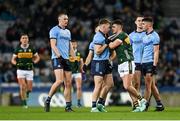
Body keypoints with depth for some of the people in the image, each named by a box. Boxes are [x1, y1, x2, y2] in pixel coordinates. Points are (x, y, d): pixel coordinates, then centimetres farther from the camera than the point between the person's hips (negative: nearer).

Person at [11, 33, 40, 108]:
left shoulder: (31, 48, 1)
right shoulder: (18, 49, 1)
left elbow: (37, 57, 13)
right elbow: (13, 59, 10)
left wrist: (34, 62, -7)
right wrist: (16, 63, -11)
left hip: (29, 70, 1)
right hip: (20, 70, -1)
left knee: (29, 88, 2)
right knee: (22, 87, -14)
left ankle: (27, 92, 39)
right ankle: (24, 103, -1)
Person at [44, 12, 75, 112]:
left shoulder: (68, 32, 20)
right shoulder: (54, 30, -2)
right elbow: (53, 45, -10)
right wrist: (59, 56, -21)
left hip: (66, 59, 7)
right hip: (57, 59, -7)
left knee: (68, 83, 2)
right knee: (59, 80, -20)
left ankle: (68, 106, 4)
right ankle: (48, 100, -6)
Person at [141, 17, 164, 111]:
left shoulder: (154, 36, -8)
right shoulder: (145, 35, 17)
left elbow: (156, 51, -12)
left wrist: (154, 65, -18)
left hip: (150, 63, -9)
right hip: (144, 62, 9)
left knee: (148, 84, -9)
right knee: (152, 85, 9)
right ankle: (159, 104, 13)